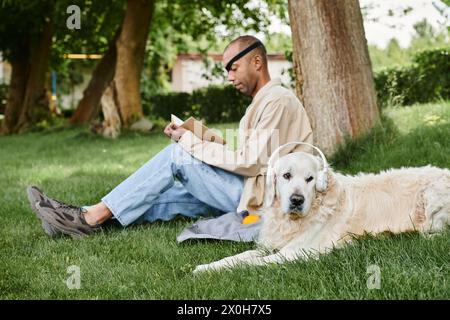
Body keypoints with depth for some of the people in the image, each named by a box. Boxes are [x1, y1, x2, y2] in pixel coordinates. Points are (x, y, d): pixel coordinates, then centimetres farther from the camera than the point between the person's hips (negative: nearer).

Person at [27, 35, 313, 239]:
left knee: (177, 155, -16)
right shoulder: (263, 101, 20)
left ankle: (93, 218, -17)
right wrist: (196, 140, 4)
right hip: (247, 191, 9)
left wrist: (191, 142, -14)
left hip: (256, 198, -9)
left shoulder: (278, 100, -13)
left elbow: (250, 163, -19)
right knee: (170, 194, -3)